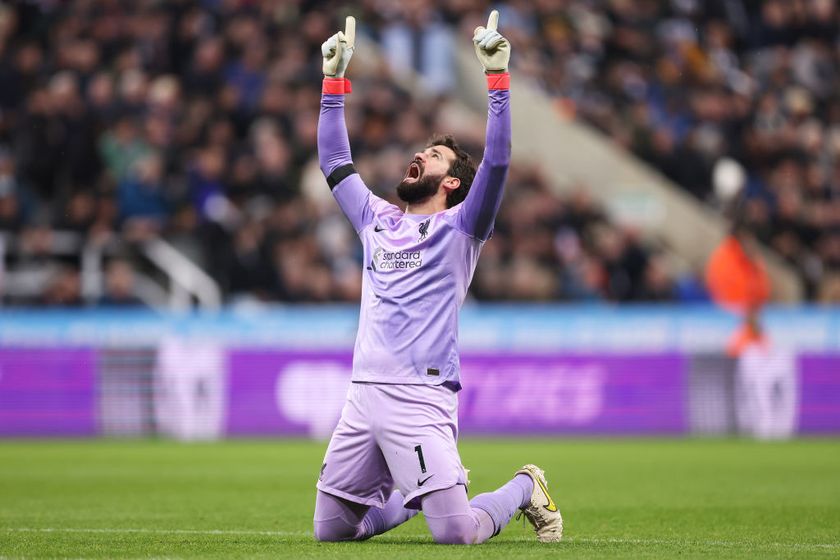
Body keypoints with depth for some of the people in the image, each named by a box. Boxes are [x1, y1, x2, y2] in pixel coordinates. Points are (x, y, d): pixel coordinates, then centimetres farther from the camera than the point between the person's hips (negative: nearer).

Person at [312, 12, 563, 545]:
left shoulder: (460, 227, 4)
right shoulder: (377, 220, 20)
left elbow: (498, 161, -9)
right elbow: (335, 161, 25)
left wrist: (498, 78, -13)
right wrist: (334, 80, 23)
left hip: (421, 398, -6)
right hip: (364, 396, 6)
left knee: (455, 531, -17)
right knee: (331, 529, 6)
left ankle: (525, 489, 15)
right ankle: (417, 491, 30)